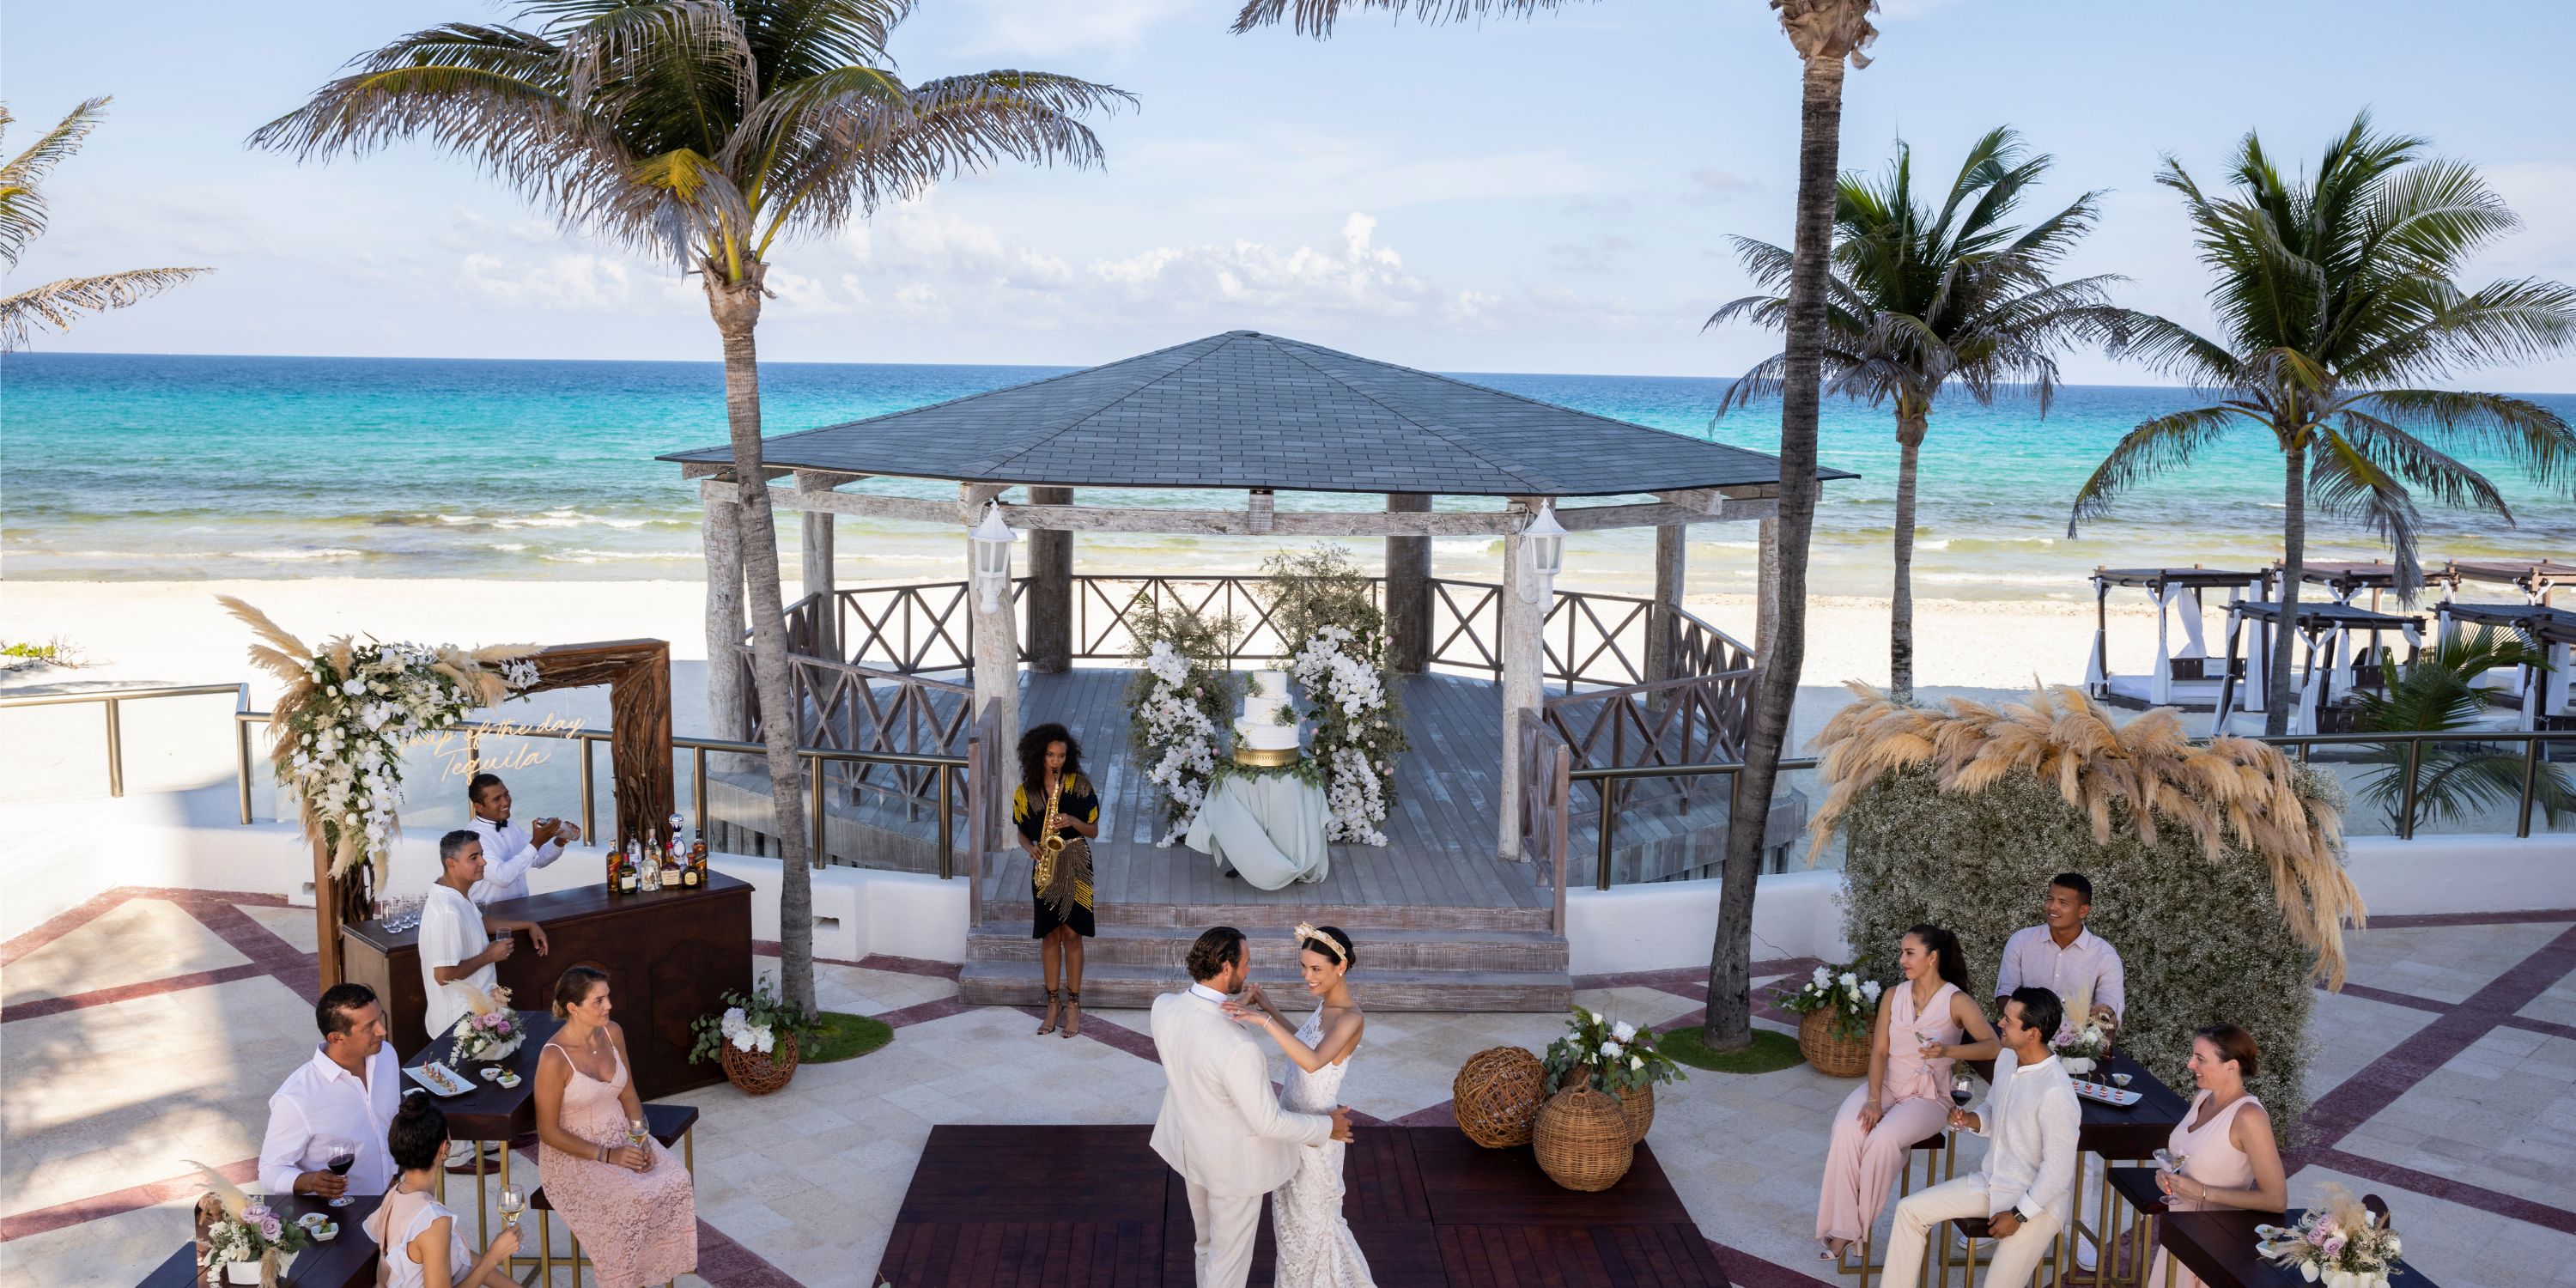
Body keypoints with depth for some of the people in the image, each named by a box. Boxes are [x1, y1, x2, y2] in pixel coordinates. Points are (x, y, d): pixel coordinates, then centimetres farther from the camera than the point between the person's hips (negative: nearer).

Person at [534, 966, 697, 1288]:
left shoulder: (612, 1033, -2)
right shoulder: (554, 1058, -22)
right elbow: (549, 1132, -15)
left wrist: (641, 1139, -6)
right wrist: (606, 1156, -19)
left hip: (621, 1138, 6)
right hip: (573, 1154, -6)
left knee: (675, 1181, -20)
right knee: (632, 1200, -29)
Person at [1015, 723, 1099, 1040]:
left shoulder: (1080, 785, -4)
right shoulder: (1025, 792, 1)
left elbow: (1094, 830, 0)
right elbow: (1022, 834, 11)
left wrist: (1073, 821, -18)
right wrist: (1032, 849, -10)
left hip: (1075, 865, -2)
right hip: (1045, 867, 2)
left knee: (1071, 934, -2)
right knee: (1049, 935, 5)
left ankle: (1073, 1004, 6)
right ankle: (1053, 1003, 14)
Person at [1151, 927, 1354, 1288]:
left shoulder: (1163, 1007, -19)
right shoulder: (1237, 1048, -39)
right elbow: (1268, 1123, -27)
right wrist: (1327, 1127, -11)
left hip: (1191, 1146, 7)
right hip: (1233, 1163, -7)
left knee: (1208, 1243, 31)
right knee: (1230, 1258, 18)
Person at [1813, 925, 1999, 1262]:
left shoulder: (1957, 1002, -6)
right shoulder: (1893, 996, 8)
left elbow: (1992, 1046, -16)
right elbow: (1879, 1051, 2)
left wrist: (1949, 1051, -31)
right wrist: (1874, 1100, -13)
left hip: (1927, 1095, -4)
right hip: (1884, 1084, 4)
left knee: (1882, 1139, -32)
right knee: (1846, 1129, -28)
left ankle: (1858, 1224, -12)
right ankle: (1841, 1228, -24)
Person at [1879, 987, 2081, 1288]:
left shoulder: (2055, 1092, -29)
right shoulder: (2006, 1059, -2)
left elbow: (2058, 1172, -23)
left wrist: (2018, 1215, -18)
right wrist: (1971, 1120, -6)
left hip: (2038, 1199, -8)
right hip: (1991, 1181, 8)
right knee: (1909, 1210, 2)